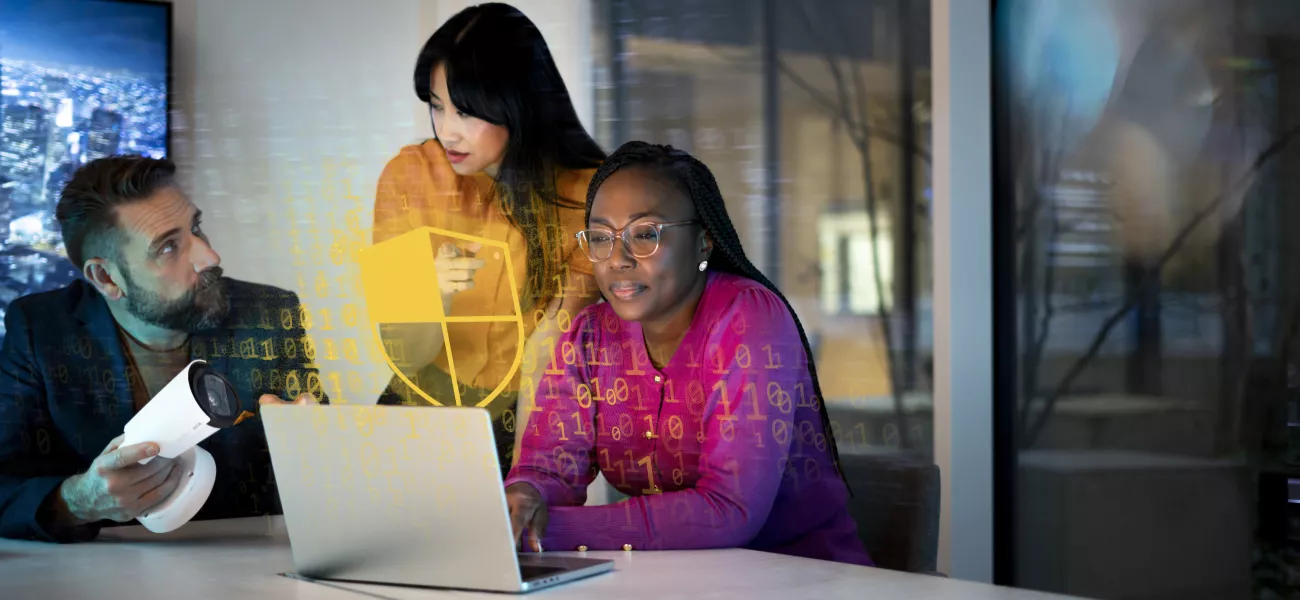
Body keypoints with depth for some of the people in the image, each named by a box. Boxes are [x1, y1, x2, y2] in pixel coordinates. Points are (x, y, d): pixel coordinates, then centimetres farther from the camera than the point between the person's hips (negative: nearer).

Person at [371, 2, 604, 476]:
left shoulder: (585, 192, -11)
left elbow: (548, 364, -11)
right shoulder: (409, 175, -6)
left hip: (538, 422, -2)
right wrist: (432, 295, -27)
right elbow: (402, 357, -7)